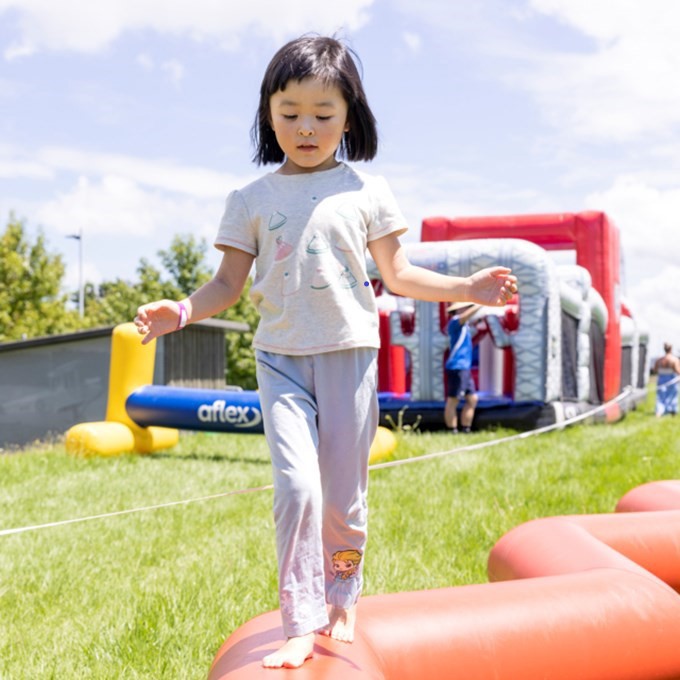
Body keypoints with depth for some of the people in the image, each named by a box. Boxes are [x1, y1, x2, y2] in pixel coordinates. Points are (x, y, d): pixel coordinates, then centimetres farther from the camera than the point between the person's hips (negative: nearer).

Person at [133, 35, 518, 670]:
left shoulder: (365, 190, 4)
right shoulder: (252, 199, 5)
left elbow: (397, 275, 8)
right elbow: (229, 284, 5)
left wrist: (467, 287, -4)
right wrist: (184, 309, -13)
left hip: (349, 352, 0)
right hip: (281, 358, 0)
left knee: (343, 496, 7)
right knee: (297, 486, -14)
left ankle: (342, 601, 31)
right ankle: (300, 625, -4)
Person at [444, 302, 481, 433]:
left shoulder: (463, 324, 17)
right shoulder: (455, 321, -11)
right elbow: (467, 315, -29)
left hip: (465, 368, 10)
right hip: (457, 367, -10)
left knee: (472, 399, 11)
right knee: (453, 400, -6)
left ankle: (465, 430, 16)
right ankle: (453, 432, -5)